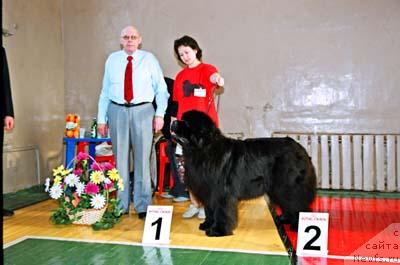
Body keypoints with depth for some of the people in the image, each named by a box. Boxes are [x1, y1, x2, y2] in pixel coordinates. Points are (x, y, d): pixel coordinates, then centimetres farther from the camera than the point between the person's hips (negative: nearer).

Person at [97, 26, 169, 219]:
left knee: (142, 159, 1)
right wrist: (101, 118, 7)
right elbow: (105, 91, 10)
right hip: (117, 111, 2)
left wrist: (160, 114, -7)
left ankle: (143, 206, 10)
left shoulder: (149, 59, 4)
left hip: (143, 111, -2)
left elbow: (161, 89, 2)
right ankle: (122, 206, 17)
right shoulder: (112, 60, 9)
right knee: (120, 159, 6)